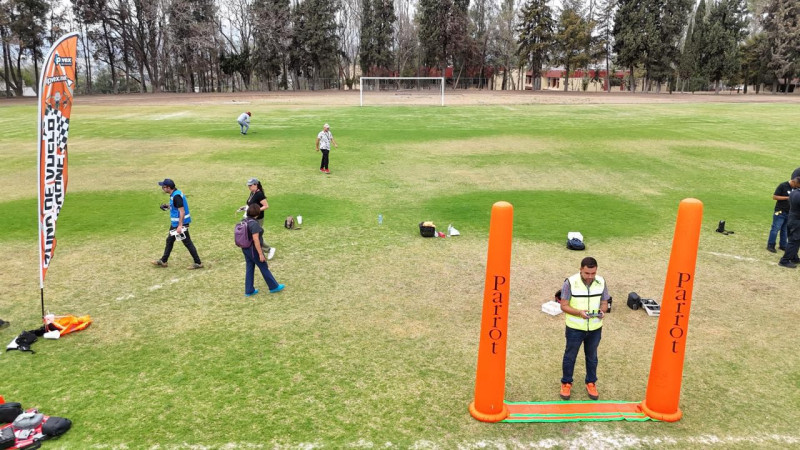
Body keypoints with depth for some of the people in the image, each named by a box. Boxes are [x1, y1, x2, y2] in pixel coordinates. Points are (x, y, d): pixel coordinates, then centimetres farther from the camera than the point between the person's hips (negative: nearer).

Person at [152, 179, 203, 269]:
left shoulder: (176, 196, -22)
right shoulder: (174, 194, 8)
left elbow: (182, 211, -25)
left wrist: (180, 226, -27)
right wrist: (168, 207, 12)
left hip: (180, 223, -11)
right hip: (175, 223, 11)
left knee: (187, 243, -5)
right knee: (169, 240, 20)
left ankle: (198, 263, 1)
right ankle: (163, 261, 33)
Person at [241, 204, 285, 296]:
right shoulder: (254, 224, -25)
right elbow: (256, 240, -26)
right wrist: (260, 254, -21)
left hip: (246, 249, 8)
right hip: (254, 250, -8)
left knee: (249, 269, 15)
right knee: (264, 268, 7)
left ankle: (249, 291, 22)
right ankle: (274, 287, 22)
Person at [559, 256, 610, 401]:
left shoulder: (601, 282, -7)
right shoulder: (570, 282, -18)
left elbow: (604, 302, 3)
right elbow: (564, 305, -14)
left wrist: (602, 311, -20)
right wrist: (579, 312, -31)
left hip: (595, 328, 3)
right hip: (575, 328, -3)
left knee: (592, 357, 20)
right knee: (570, 356, 13)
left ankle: (591, 383, 40)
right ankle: (566, 383, 33)